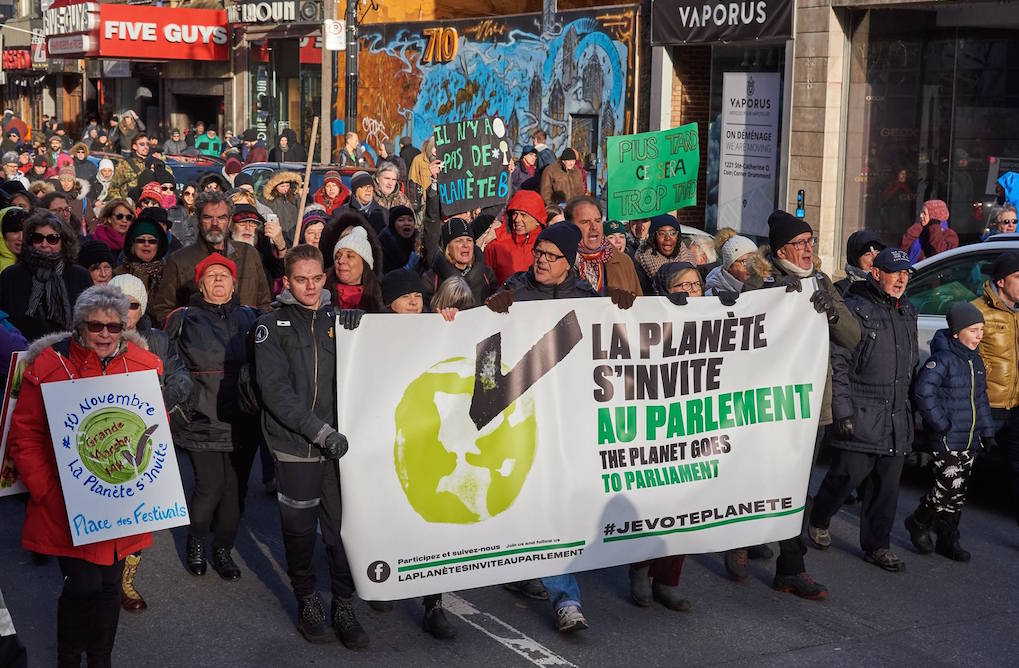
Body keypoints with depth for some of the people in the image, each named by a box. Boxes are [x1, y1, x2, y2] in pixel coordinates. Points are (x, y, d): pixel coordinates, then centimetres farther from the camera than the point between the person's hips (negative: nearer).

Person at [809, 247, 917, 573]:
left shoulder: (908, 313, 16)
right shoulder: (855, 309, -8)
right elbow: (838, 363, -12)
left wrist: (913, 406, 21)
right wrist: (843, 410, -16)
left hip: (897, 418, 7)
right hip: (861, 416, -7)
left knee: (887, 485, 9)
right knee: (847, 476, -2)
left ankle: (877, 546, 19)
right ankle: (818, 522, 24)